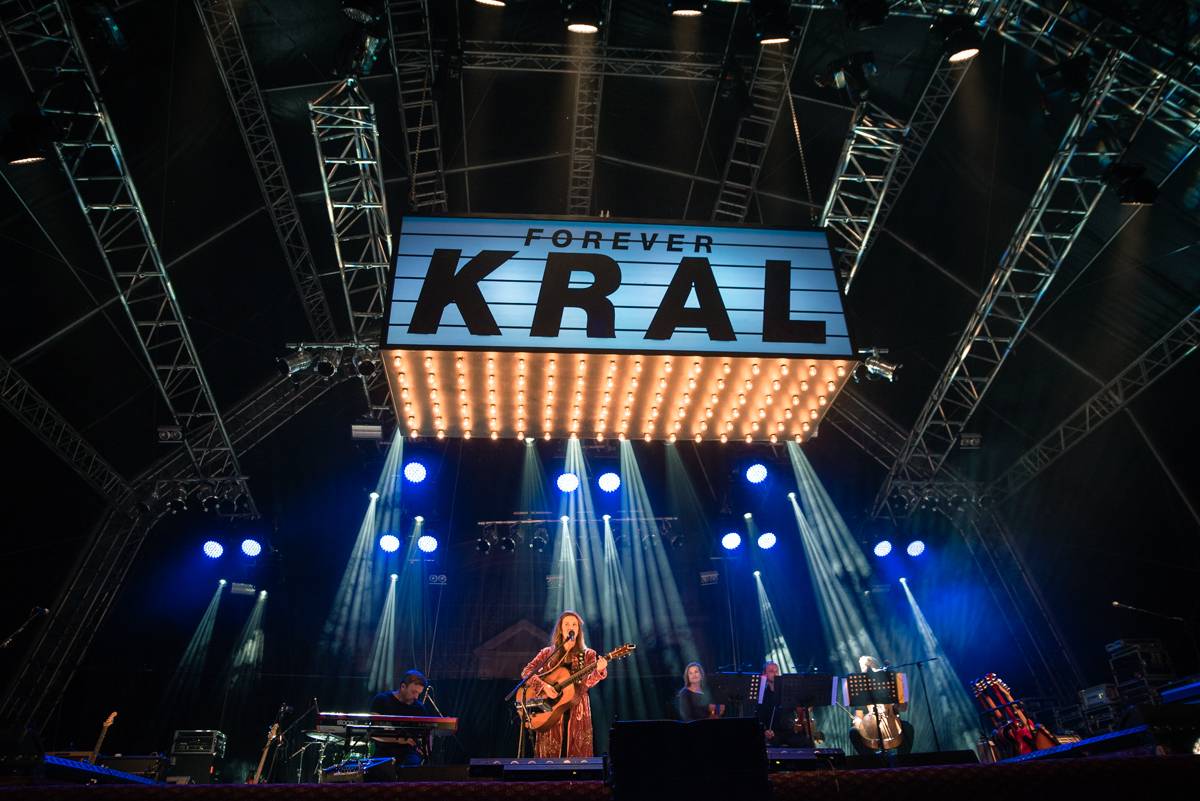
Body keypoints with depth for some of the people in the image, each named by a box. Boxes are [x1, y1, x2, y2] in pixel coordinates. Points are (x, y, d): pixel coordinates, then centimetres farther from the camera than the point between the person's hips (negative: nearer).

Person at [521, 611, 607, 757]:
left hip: (577, 712, 0)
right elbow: (526, 672, -1)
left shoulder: (588, 655, 6)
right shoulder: (547, 653, 7)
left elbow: (587, 682, -8)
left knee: (577, 755, -1)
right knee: (549, 755, 0)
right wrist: (544, 686, -16)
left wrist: (599, 671, -28)